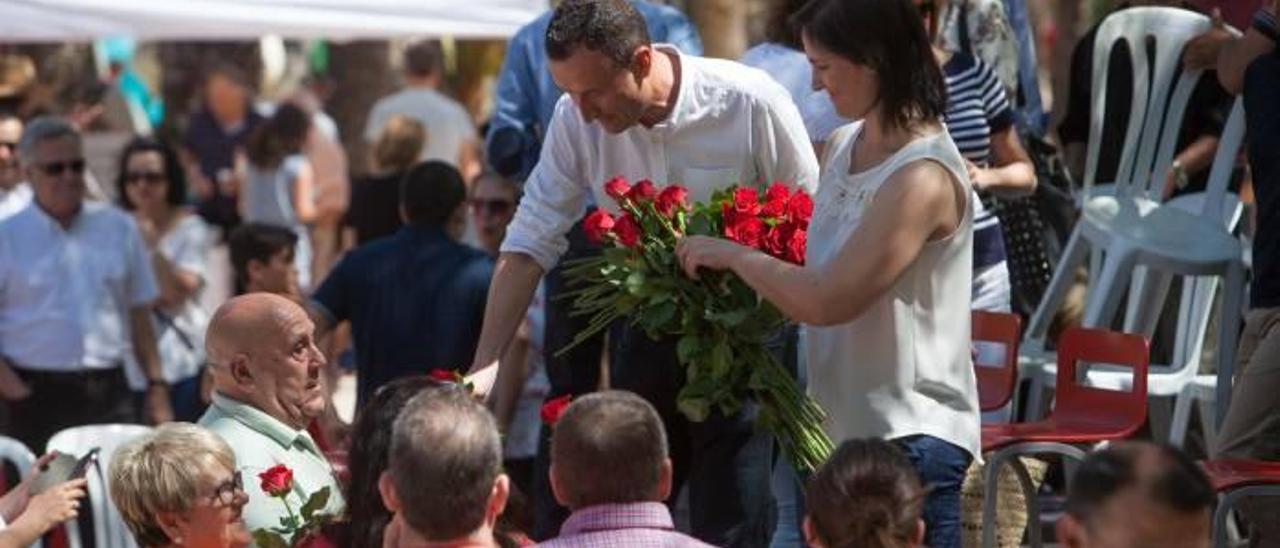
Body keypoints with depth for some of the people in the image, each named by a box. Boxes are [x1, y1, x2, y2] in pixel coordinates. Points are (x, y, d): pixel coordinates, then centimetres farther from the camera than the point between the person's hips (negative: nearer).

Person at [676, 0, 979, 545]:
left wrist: (732, 255, -12)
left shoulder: (922, 178, -20)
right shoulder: (843, 146, 8)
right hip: (844, 426, 9)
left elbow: (827, 301, -24)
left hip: (910, 438, -9)